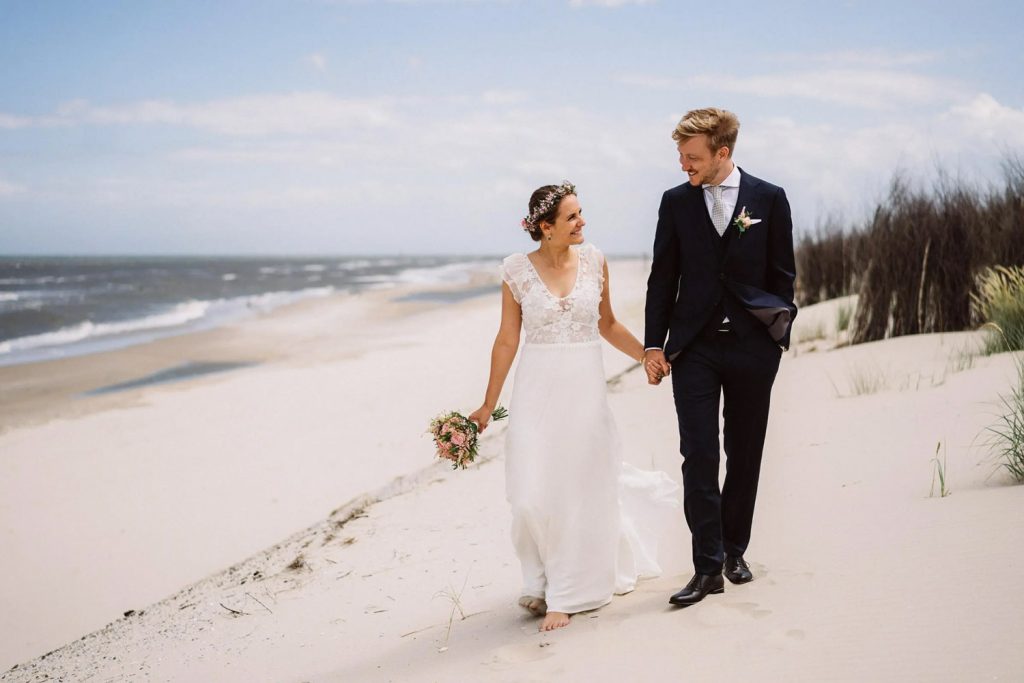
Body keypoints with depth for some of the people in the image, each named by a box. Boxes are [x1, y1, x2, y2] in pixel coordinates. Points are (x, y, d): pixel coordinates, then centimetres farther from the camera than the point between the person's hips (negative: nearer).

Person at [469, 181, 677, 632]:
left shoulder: (593, 260, 1)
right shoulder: (517, 270, -4)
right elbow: (507, 341, 2)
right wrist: (487, 406, 3)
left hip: (585, 387, 2)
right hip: (537, 390, -1)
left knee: (580, 490, 6)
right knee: (533, 495, -3)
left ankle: (566, 593, 19)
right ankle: (541, 581, 23)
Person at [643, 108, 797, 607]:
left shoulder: (769, 199, 1)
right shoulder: (676, 202, 5)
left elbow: (783, 275, 6)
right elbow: (662, 279, 7)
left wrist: (778, 333, 1)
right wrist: (654, 344, 2)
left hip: (752, 347, 0)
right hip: (694, 347, 0)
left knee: (744, 454, 9)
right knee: (699, 457, -6)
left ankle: (734, 550, 25)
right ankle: (708, 567, -1)